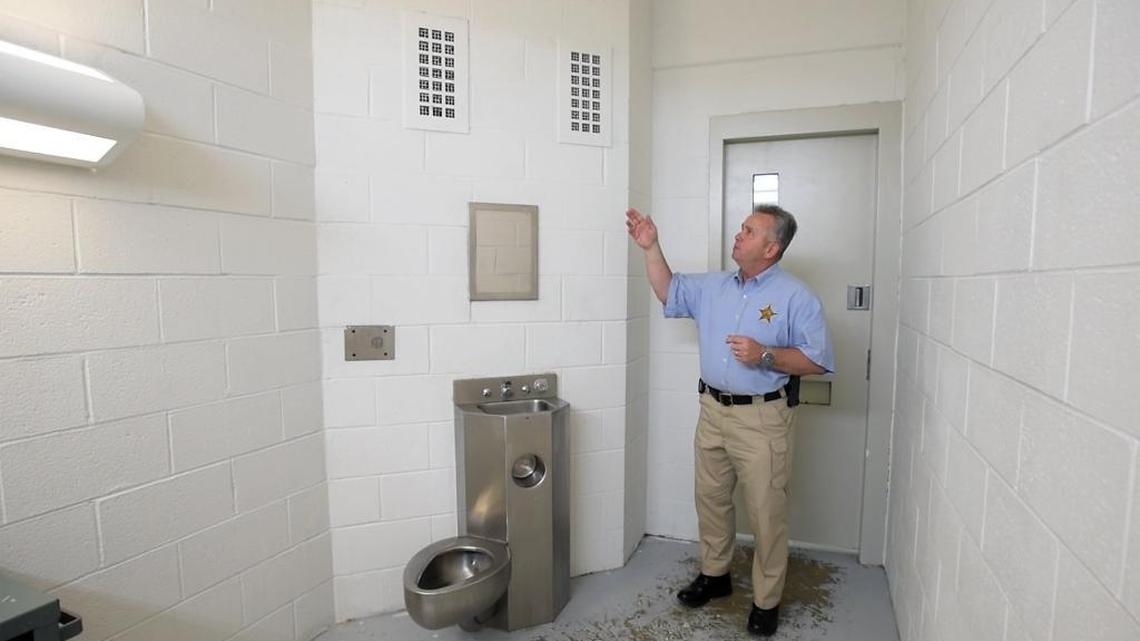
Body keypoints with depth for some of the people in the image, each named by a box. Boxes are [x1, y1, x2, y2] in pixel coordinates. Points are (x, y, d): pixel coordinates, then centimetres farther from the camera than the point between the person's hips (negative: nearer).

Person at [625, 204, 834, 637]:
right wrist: (651, 248, 7)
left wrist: (765, 356, -24)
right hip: (712, 410, 6)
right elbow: (668, 293, 17)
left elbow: (818, 361, -10)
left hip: (762, 418, -5)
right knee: (710, 498, 17)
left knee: (766, 511, 4)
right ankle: (714, 574, 38)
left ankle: (766, 600, 24)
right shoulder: (713, 286, 8)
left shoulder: (796, 297, -10)